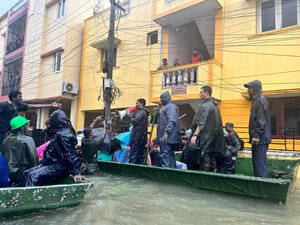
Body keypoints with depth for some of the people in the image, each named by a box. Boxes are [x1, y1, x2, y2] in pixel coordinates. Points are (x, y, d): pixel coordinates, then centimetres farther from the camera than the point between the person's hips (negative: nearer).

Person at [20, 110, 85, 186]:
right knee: (26, 173, 9)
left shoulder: (63, 135, -18)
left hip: (59, 167, -11)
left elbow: (71, 155, -24)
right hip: (53, 164, 11)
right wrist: (48, 127, 21)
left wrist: (76, 173, -28)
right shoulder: (58, 132, 13)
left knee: (33, 176, -24)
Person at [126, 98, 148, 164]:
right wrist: (131, 114, 12)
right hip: (141, 137, 10)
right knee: (141, 155, 10)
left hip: (137, 137, -10)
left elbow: (134, 121, -21)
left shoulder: (141, 112, -11)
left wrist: (128, 114, -10)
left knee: (133, 155, -9)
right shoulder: (144, 112, 21)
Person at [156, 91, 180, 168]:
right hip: (164, 137, 11)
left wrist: (166, 132, -29)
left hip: (167, 137, -11)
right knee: (170, 155, 12)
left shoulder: (171, 106, -7)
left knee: (165, 155, -12)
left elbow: (171, 121, -21)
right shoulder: (165, 107, 25)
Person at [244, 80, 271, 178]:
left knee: (260, 163, -8)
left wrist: (257, 135, -22)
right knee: (257, 162, 12)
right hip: (258, 138, 10)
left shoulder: (261, 100, -9)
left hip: (260, 138, -10)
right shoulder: (256, 101, 19)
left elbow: (262, 120, -18)